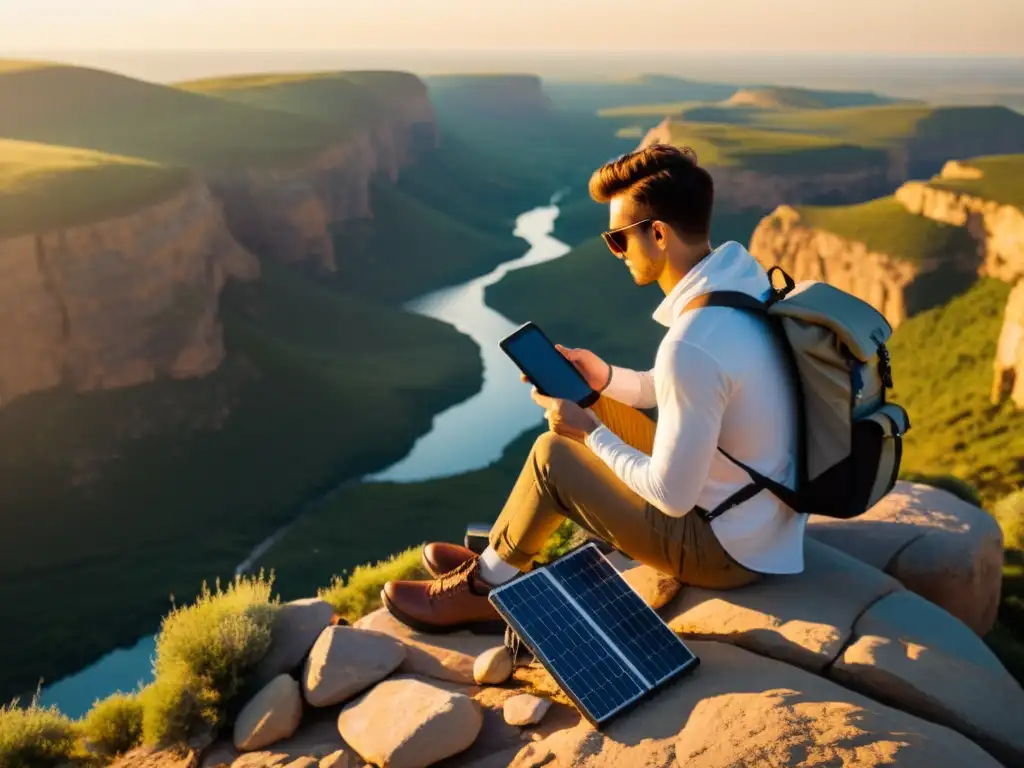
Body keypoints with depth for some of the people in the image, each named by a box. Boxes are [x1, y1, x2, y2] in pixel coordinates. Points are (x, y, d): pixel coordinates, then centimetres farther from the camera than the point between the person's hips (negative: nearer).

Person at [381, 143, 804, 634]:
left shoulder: (691, 345, -33)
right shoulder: (741, 277, -3)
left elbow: (671, 498, -25)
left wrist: (590, 434, -11)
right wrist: (607, 378, 4)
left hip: (726, 548, -9)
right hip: (763, 513, 9)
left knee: (553, 453, -4)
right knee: (598, 408, 12)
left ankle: (482, 589, 20)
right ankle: (500, 563, 23)